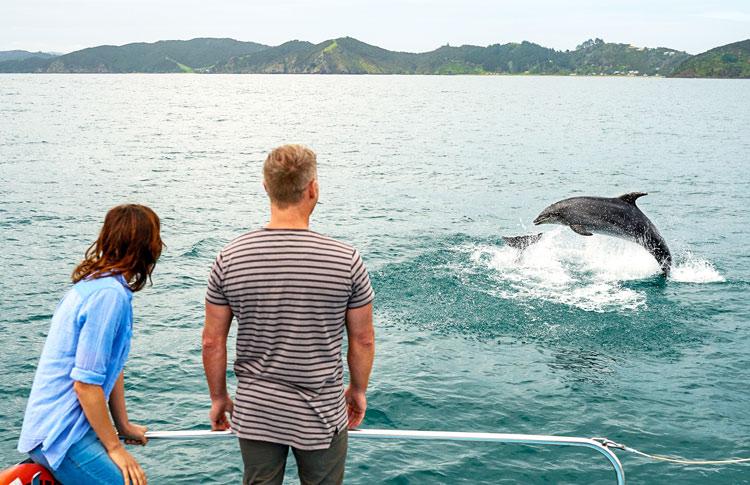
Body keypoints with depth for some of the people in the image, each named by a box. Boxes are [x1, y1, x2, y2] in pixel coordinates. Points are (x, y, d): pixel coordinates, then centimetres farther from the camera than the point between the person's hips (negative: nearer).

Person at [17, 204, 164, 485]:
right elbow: (86, 383, -21)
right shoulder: (110, 294, -20)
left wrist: (123, 426, 23)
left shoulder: (96, 284, 11)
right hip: (59, 436, -10)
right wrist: (114, 447, -12)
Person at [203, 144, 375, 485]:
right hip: (322, 418, -2)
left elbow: (212, 342, -3)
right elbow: (363, 340, -5)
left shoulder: (230, 259, -11)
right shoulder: (346, 260, -15)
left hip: (254, 415, 2)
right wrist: (358, 389, 12)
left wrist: (218, 398, 12)